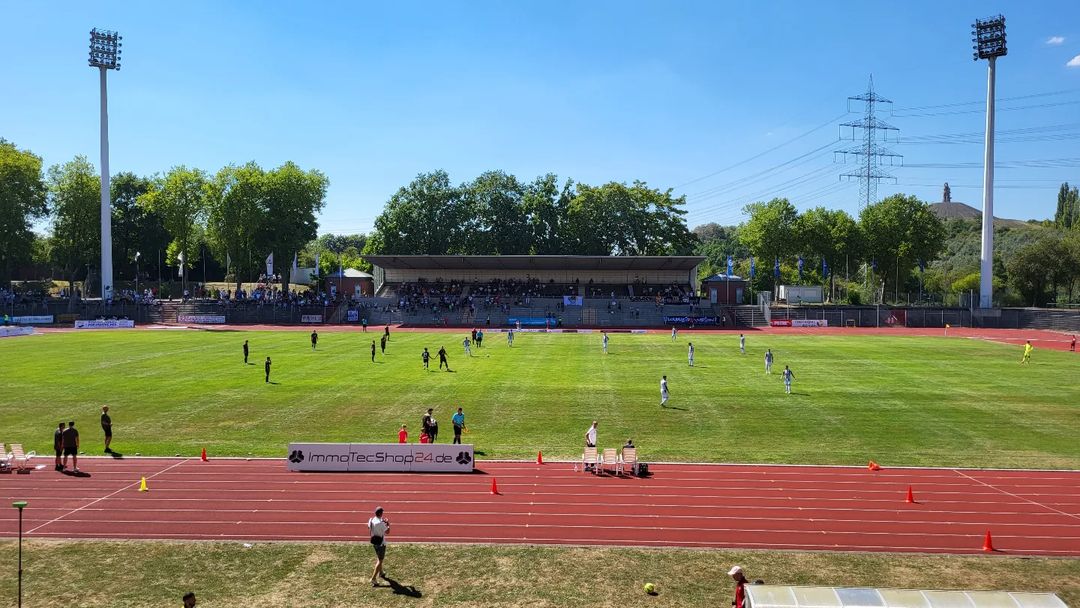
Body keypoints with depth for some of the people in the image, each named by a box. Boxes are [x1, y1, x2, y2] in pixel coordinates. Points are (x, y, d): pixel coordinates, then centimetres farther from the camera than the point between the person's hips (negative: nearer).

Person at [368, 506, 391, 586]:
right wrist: (388, 524, -2)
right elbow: (387, 532, -17)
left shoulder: (371, 520, -4)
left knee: (378, 558, 27)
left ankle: (380, 573, 45)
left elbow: (369, 530, 9)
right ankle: (373, 579, -6)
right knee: (380, 560, 0)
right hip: (381, 543, -8)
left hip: (374, 542, 8)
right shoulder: (381, 523, -26)